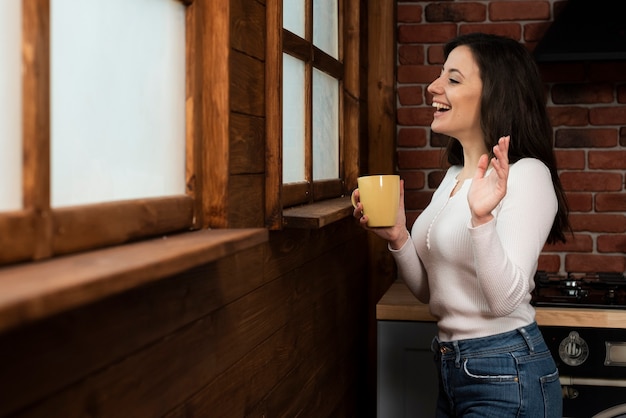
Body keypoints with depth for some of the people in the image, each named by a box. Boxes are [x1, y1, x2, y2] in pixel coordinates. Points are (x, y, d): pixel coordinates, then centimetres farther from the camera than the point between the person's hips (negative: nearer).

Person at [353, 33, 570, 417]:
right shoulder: (455, 175, 7)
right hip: (452, 370, 8)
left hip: (506, 379, -8)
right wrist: (398, 238, -6)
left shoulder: (527, 174, -16)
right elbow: (431, 292, 10)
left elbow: (505, 299, -23)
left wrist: (482, 218, -36)